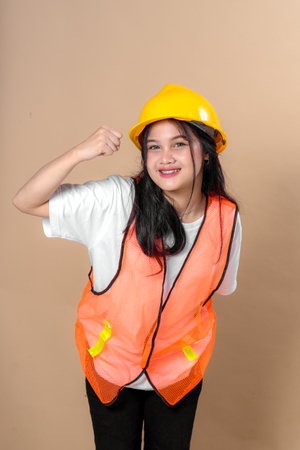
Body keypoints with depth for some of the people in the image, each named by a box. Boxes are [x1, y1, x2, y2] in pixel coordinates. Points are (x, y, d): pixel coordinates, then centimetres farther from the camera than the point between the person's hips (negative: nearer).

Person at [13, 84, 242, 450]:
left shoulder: (226, 218, -13)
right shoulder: (116, 200, -23)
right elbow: (26, 202, -23)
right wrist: (80, 153, -33)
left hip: (177, 371, 2)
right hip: (110, 363, -1)